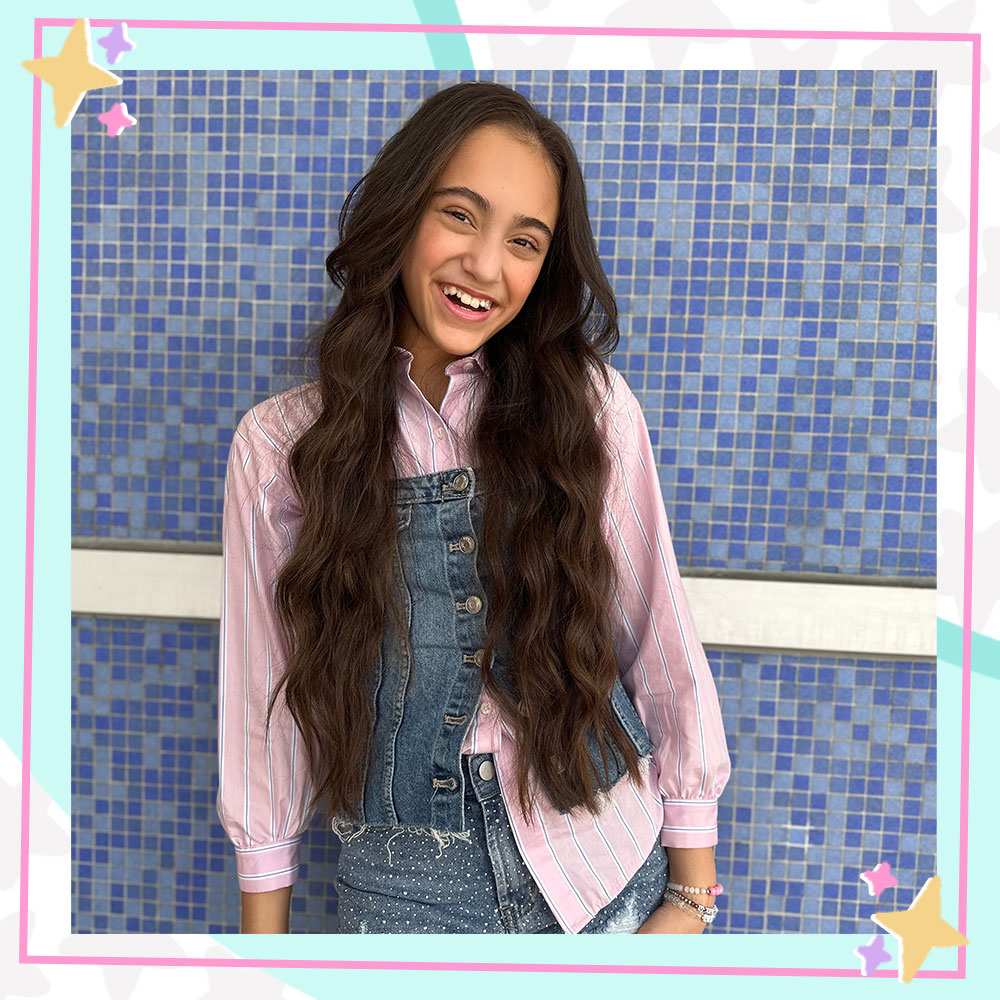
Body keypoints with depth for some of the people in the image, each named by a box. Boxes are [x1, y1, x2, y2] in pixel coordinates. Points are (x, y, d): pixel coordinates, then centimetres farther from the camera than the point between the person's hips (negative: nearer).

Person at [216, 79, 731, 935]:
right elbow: (267, 702, -2)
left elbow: (661, 647, -4)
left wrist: (691, 895, -1)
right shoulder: (279, 445, -8)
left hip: (606, 868, 1)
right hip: (403, 888, 0)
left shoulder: (591, 407, -9)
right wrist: (265, 929, 3)